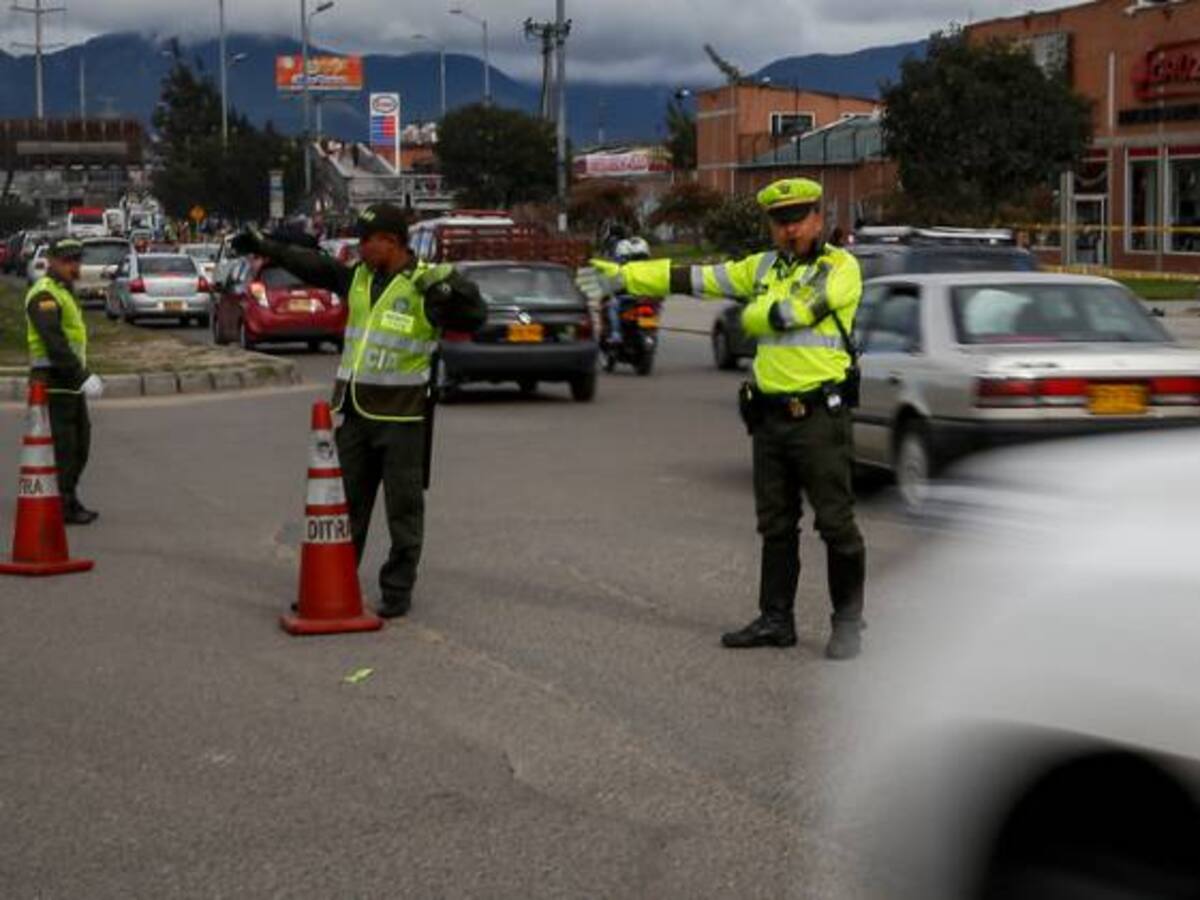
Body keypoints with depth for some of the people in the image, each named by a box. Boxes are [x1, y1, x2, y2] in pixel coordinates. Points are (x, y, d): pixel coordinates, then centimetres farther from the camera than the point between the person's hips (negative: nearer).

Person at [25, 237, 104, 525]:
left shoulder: (63, 292, 20)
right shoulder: (44, 295, -14)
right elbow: (55, 344, -24)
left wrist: (85, 375, 18)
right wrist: (83, 377, -27)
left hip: (70, 382, 10)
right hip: (55, 382, -10)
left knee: (80, 442, 15)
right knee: (62, 446, -7)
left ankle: (69, 501, 24)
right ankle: (62, 507, -2)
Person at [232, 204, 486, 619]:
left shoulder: (424, 287, -10)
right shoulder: (357, 277, 10)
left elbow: (473, 316, -17)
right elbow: (313, 266, 23)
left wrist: (449, 287, -34)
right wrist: (266, 246, 26)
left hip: (401, 417, -6)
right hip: (354, 413, 6)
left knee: (403, 508, 2)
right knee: (346, 504, 13)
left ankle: (397, 591, 11)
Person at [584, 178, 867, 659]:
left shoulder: (840, 267, -5)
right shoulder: (763, 267, 15)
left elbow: (795, 309, -19)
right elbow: (695, 277, 15)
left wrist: (753, 315, 1)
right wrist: (624, 276, 13)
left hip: (819, 416, -7)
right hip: (770, 416, 7)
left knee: (836, 523, -3)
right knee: (776, 525, 12)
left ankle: (848, 622, 6)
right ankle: (776, 619, 19)